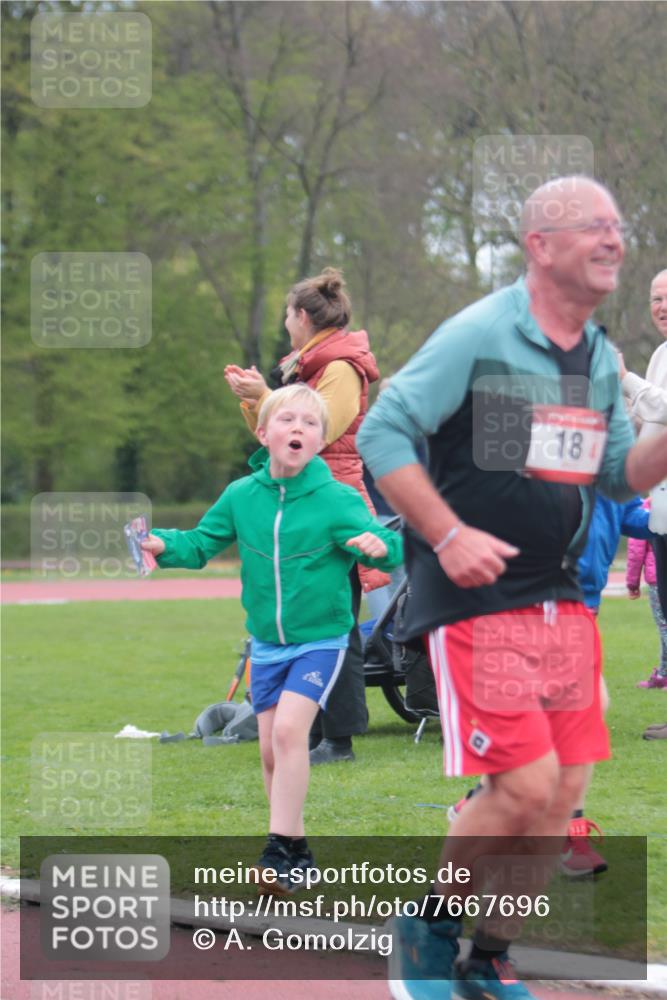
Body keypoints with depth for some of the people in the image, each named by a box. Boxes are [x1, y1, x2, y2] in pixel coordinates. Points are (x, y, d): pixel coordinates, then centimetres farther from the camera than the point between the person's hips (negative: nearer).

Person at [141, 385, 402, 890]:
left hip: (320, 638, -5)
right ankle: (297, 851, 24)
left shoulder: (337, 500, -14)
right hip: (267, 642, 5)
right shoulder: (242, 496, -3)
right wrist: (165, 545, -13)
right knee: (271, 749, 8)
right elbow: (203, 542, 5)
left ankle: (281, 851, -19)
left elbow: (382, 544, -18)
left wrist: (380, 546, -40)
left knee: (289, 728, -21)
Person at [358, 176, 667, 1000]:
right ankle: (429, 925, 11)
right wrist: (449, 535, -19)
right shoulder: (478, 335, -11)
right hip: (476, 601, -7)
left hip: (562, 604, 7)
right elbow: (382, 435, -12)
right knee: (524, 788, -13)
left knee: (562, 793, 5)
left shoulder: (600, 358, 11)